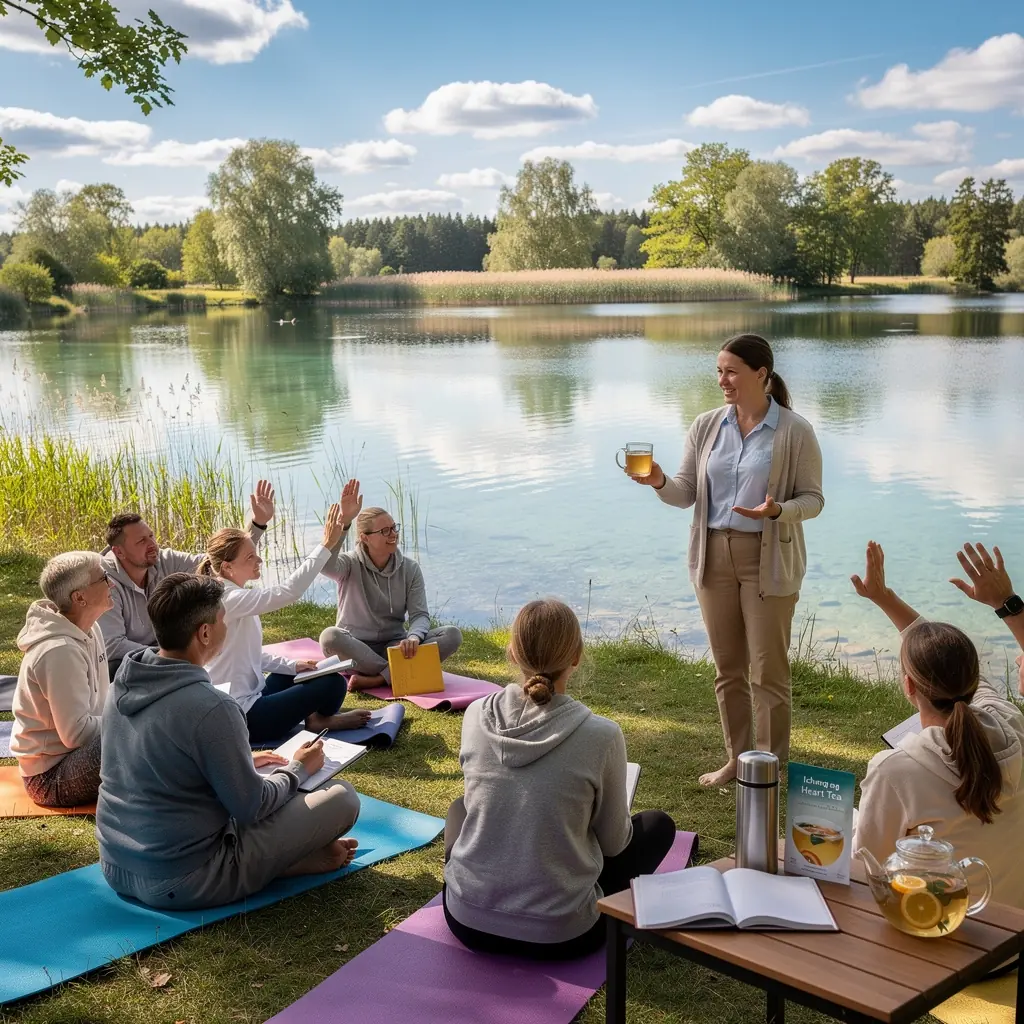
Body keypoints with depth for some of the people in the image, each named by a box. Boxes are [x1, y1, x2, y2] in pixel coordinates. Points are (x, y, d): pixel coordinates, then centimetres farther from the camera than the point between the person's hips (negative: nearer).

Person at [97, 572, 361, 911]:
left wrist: (241, 762, 19)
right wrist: (298, 769, 3)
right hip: (184, 883, -8)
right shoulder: (211, 708, -25)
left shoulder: (123, 685, -1)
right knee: (342, 797, -4)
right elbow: (252, 807, -15)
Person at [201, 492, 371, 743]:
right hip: (240, 716, -11)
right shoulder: (229, 599, -23)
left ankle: (314, 715, 8)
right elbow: (288, 591, -33)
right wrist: (327, 545, -31)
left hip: (244, 699, 11)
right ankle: (320, 720, 17)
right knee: (334, 684, -10)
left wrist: (293, 665, 4)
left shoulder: (232, 596, 8)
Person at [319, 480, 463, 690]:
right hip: (356, 648, -3)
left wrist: (413, 637, -30)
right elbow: (325, 565, -32)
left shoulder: (410, 569, 2)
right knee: (330, 637, -37)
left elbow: (420, 614, -5)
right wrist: (344, 521, -44)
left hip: (395, 645, 3)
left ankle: (375, 679, -29)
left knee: (452, 634, -22)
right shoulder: (351, 565, -8)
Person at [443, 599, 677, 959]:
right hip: (558, 936, -3)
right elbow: (613, 842, -4)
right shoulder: (601, 736, -19)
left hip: (468, 921, 4)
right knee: (657, 824, 18)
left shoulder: (476, 716, -9)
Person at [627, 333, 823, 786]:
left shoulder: (795, 432, -7)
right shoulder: (706, 427, 4)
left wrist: (777, 510, -25)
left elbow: (812, 498, -4)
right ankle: (738, 758, 30)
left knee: (768, 671, 2)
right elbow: (686, 493, 4)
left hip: (768, 559, -4)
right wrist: (660, 482, -18)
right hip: (714, 556, 4)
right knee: (727, 667, 14)